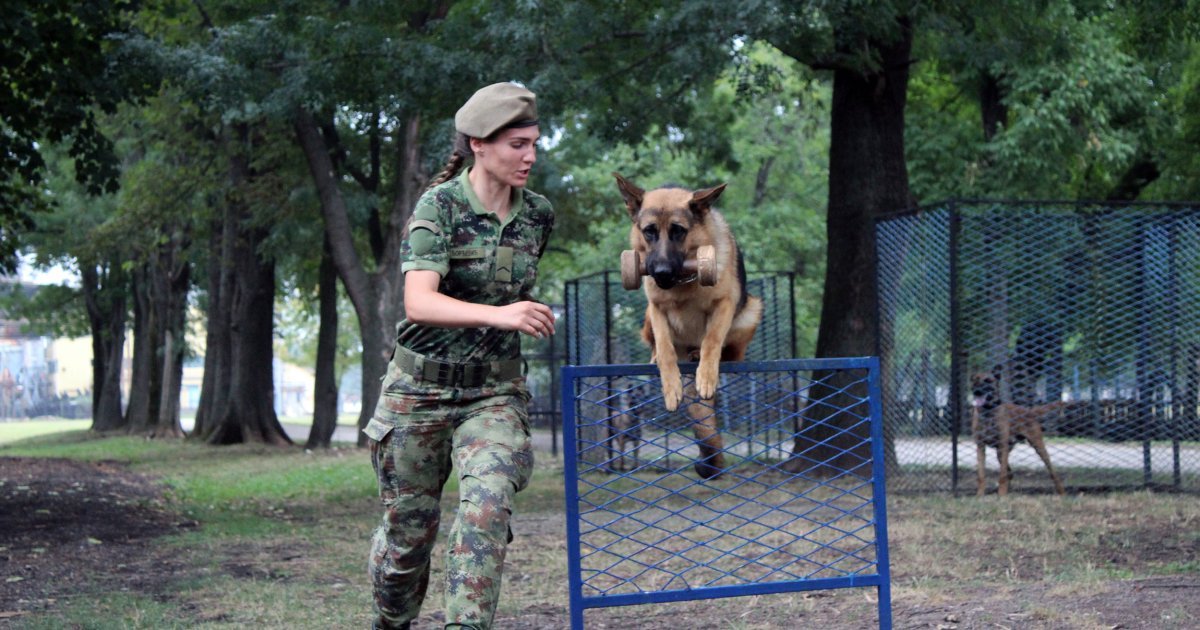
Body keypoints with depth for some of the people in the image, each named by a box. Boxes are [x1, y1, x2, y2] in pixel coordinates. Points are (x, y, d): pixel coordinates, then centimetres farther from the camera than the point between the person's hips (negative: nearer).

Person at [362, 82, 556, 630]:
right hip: (420, 387, -2)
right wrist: (498, 315, -40)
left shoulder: (539, 215, 2)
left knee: (488, 501, -25)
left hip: (495, 390, 2)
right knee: (408, 525, 8)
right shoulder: (440, 204, -13)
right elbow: (418, 301, -27)